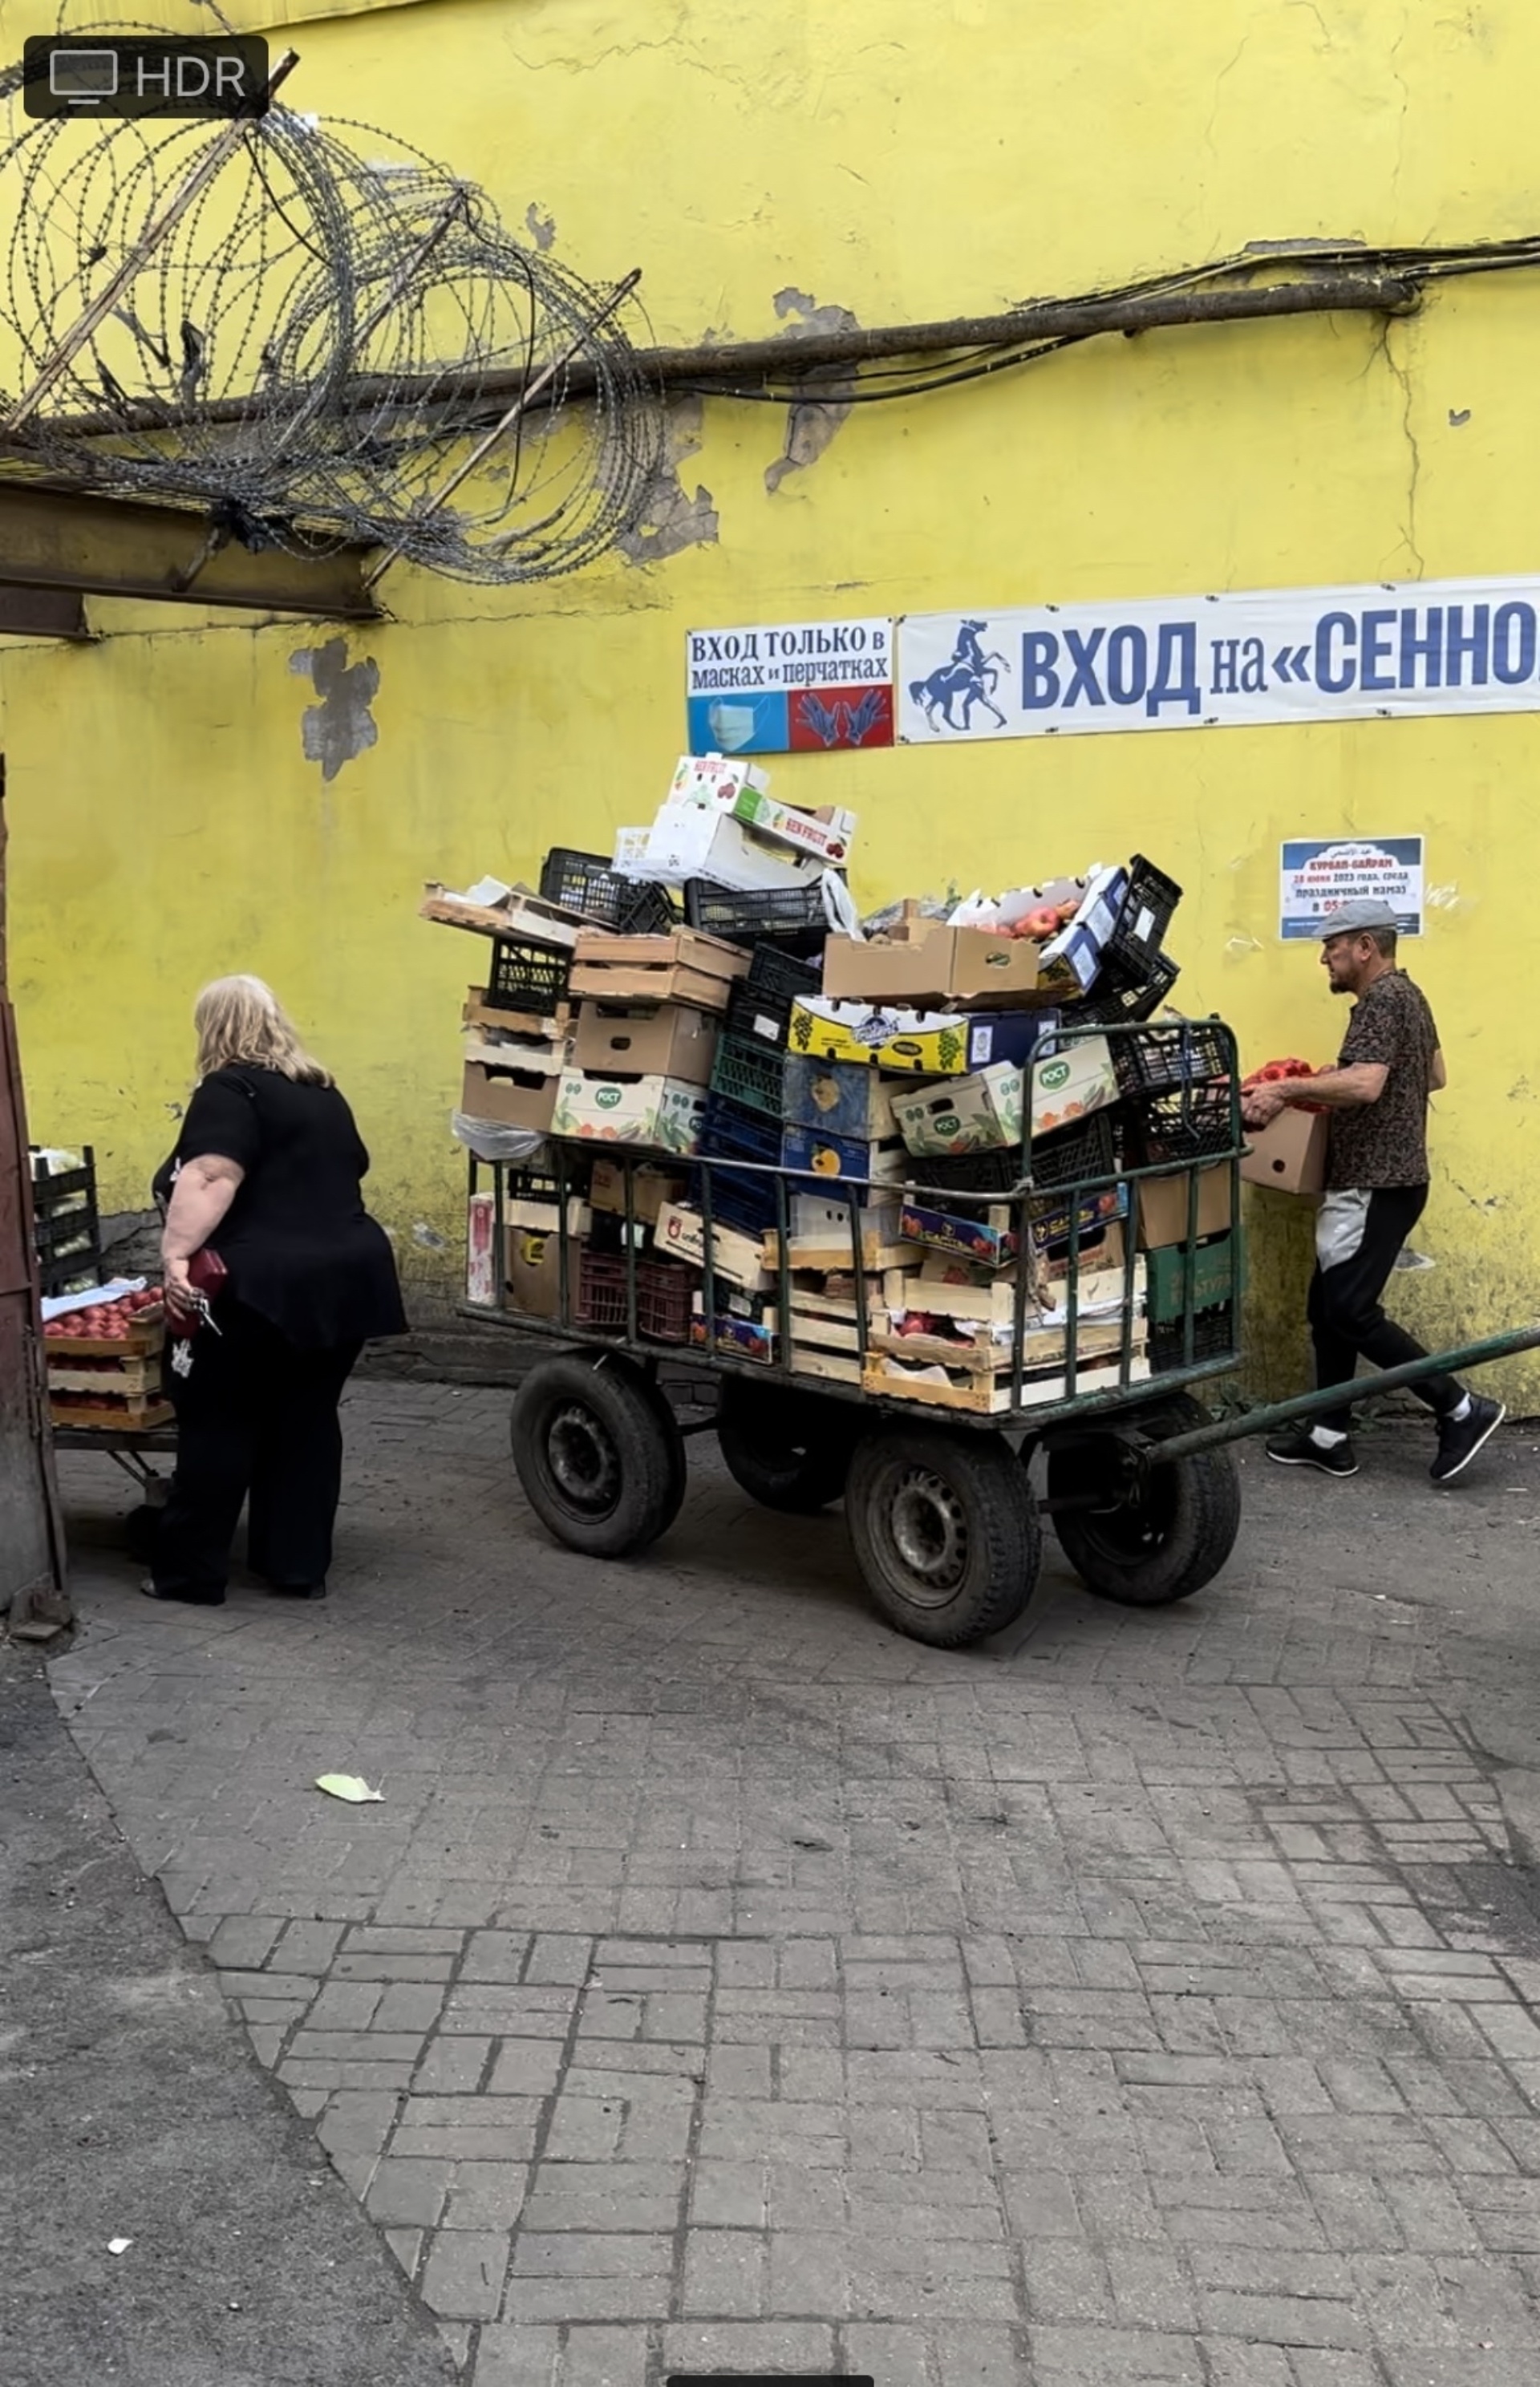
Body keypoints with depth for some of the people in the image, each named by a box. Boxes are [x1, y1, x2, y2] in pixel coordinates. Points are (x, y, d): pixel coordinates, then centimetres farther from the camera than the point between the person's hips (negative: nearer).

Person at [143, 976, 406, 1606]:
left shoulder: (230, 1090, -6)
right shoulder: (321, 1093, 18)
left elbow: (210, 1180, -20)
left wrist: (177, 1254, -26)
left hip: (263, 1285, -7)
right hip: (346, 1276, 7)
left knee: (218, 1426, 3)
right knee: (305, 1422, 13)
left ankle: (190, 1573, 9)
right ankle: (301, 1567, 17)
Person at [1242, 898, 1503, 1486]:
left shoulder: (1383, 999, -16)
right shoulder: (1404, 994, 17)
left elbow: (1365, 1084, -30)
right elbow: (1436, 1077, 27)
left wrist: (1286, 1088, -25)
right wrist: (1329, 1087, 26)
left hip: (1376, 1185, -11)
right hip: (1381, 1178, 11)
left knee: (1351, 1312, -10)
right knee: (1328, 1305, 11)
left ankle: (1463, 1410, -3)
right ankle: (1330, 1437, 15)